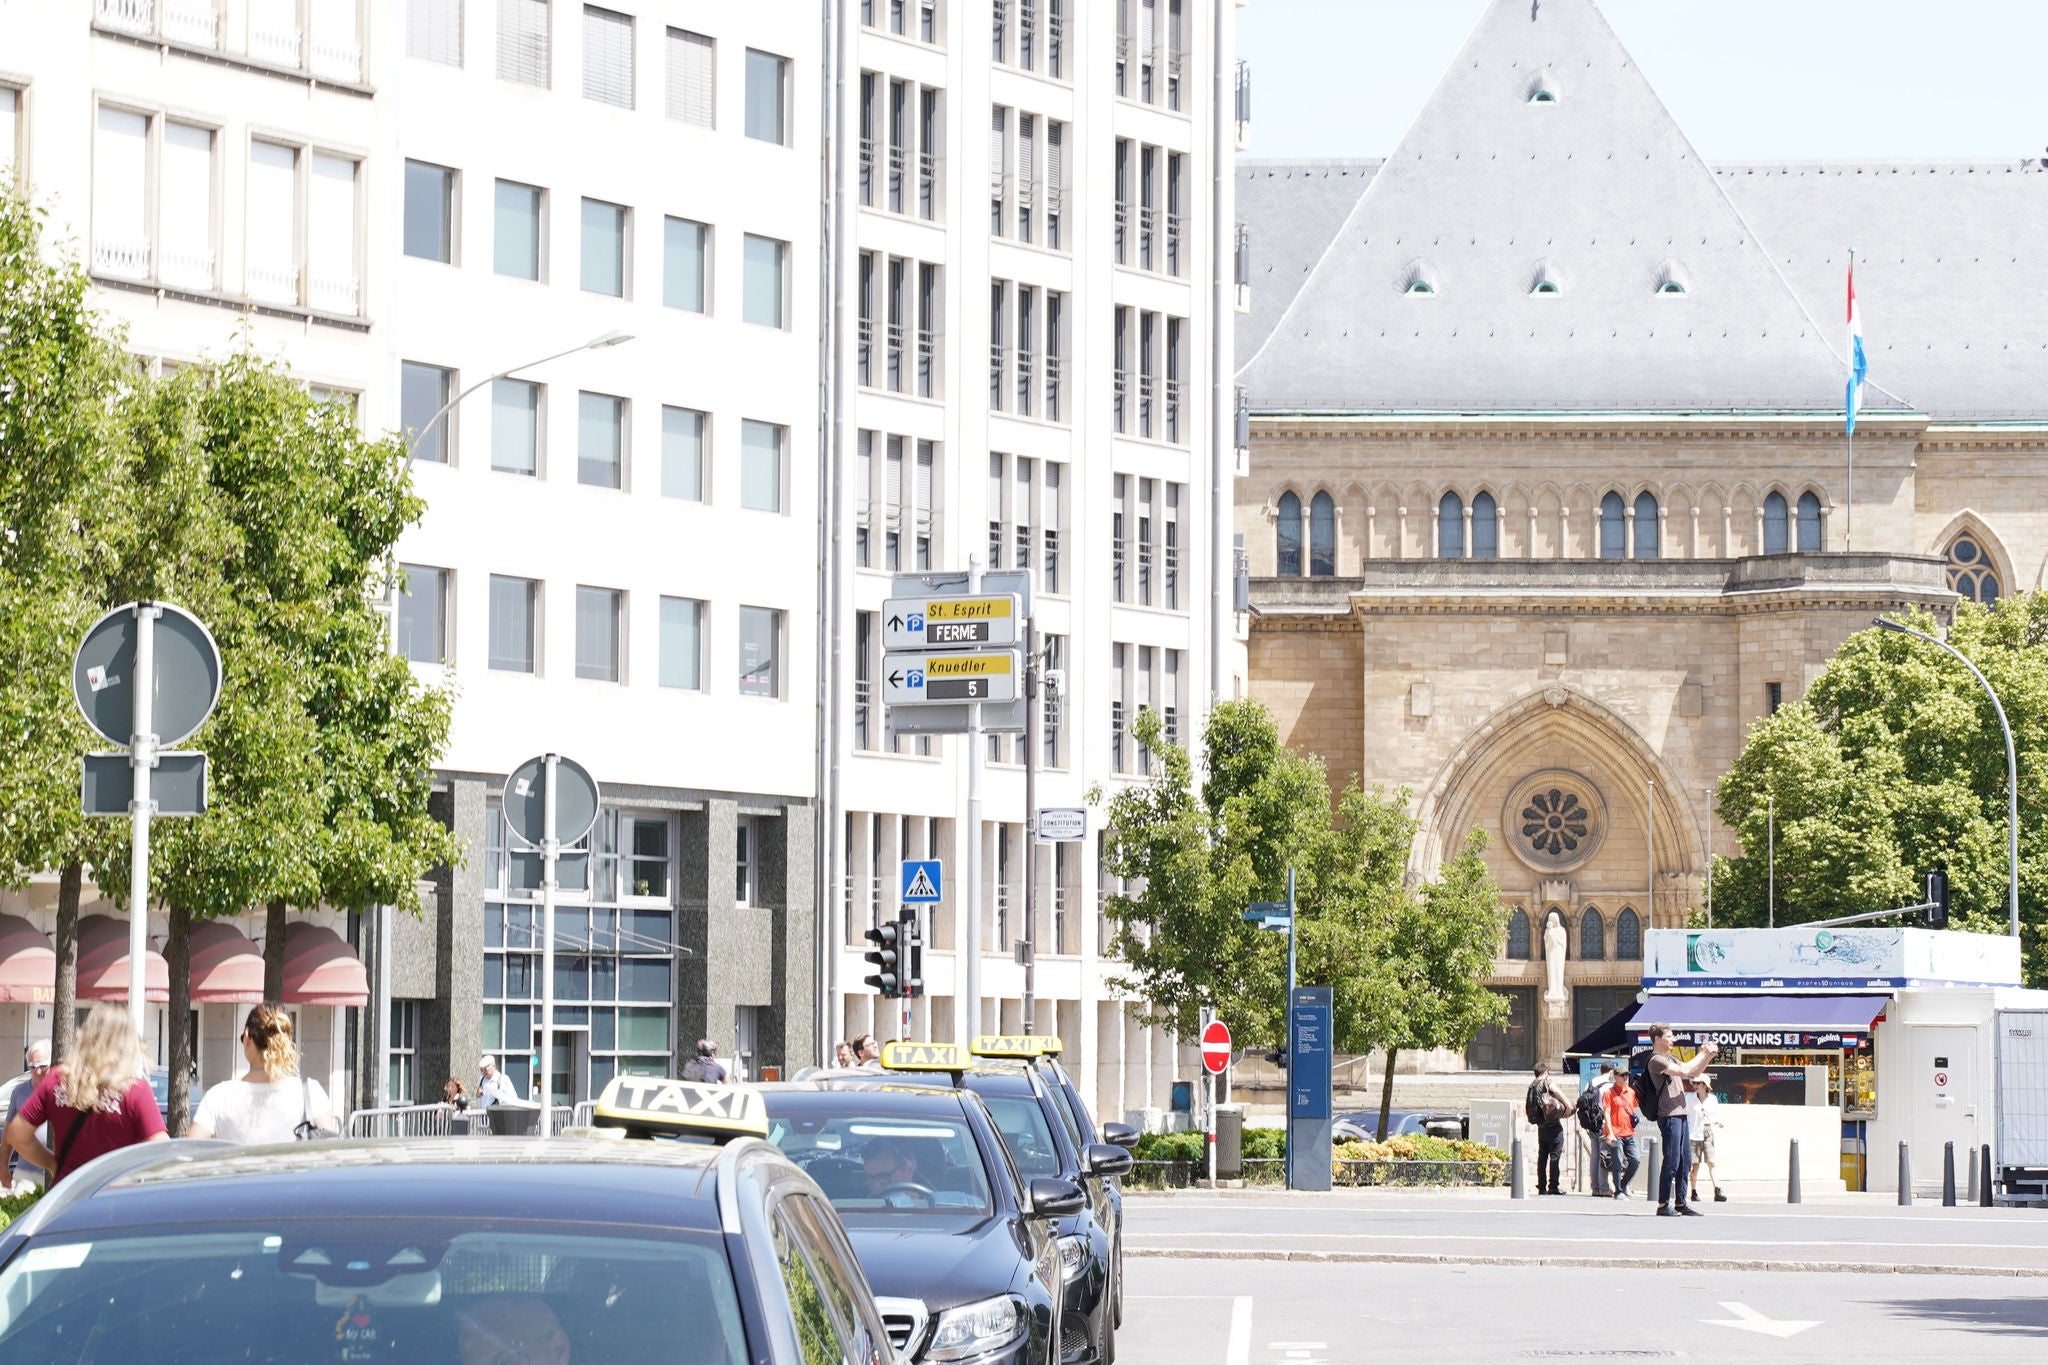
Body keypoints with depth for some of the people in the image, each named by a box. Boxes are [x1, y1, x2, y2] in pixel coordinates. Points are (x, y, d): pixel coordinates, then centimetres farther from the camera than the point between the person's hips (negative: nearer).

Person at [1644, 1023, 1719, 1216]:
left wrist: (1708, 1056, 10)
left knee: (1685, 1160, 10)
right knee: (1672, 1160, -9)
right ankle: (1663, 1204, -5)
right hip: (1668, 1116, -10)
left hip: (1680, 1114, 10)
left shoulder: (1670, 1059, 21)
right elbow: (1683, 1071, -20)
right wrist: (1702, 1054, -9)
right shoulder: (1656, 1060, -10)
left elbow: (1693, 1073, 24)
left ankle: (1682, 1202, 16)